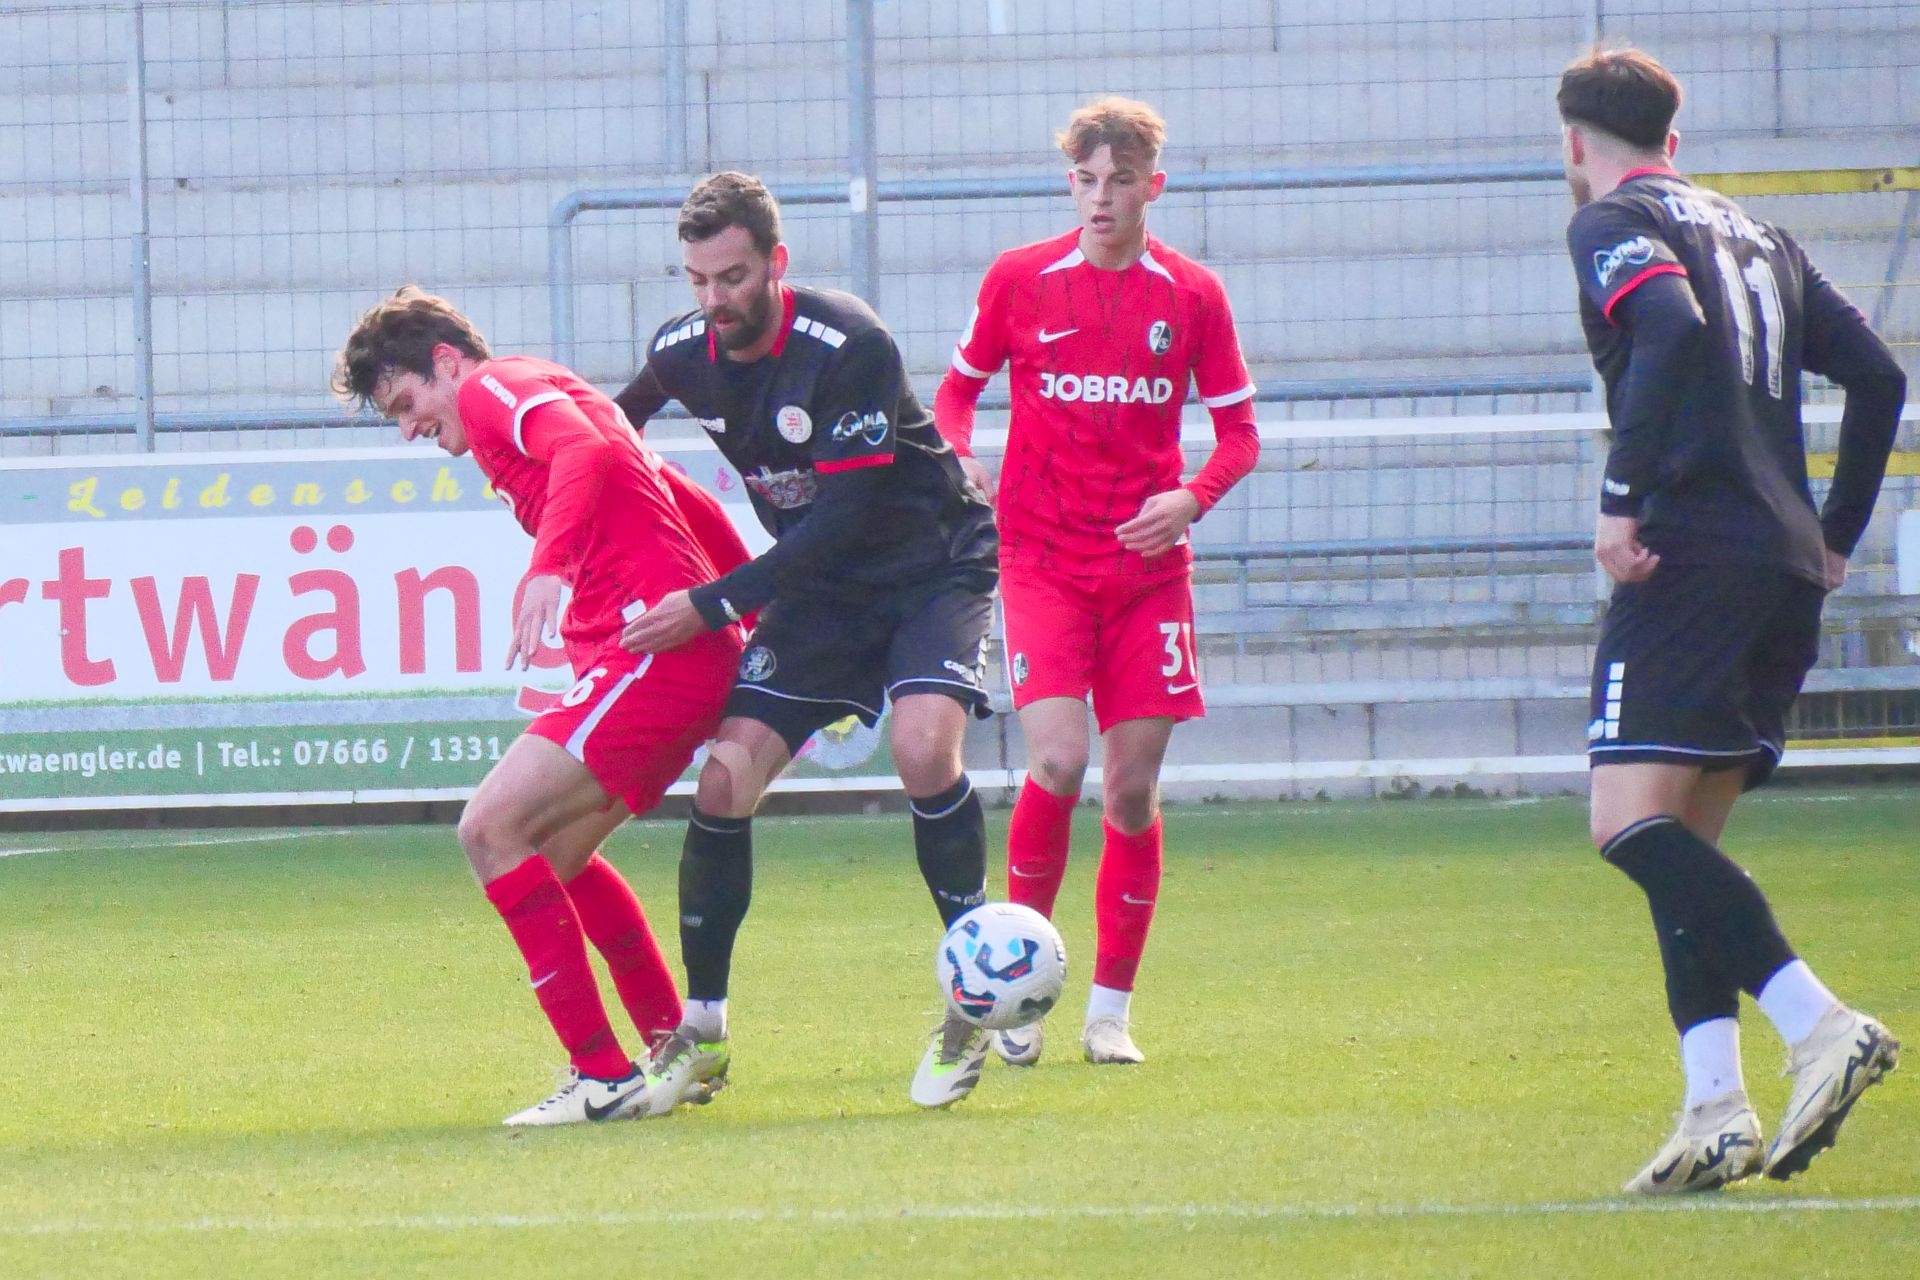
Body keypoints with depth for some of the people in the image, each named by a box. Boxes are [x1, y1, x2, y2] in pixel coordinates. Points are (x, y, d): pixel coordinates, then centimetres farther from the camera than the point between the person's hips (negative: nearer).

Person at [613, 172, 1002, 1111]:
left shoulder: (848, 347, -27)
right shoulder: (682, 353, -9)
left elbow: (843, 517, -28)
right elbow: (607, 434, 16)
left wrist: (713, 604, -29)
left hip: (933, 565, -5)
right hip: (817, 583, 5)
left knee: (923, 746, -29)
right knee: (724, 781, -10)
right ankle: (699, 1031, 4)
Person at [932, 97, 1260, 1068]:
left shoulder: (1192, 295, 3)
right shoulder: (1018, 280, 1)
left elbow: (1238, 430, 8)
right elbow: (957, 389, 13)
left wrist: (1192, 498, -11)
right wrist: (962, 460, -8)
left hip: (1148, 565, 2)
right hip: (1042, 560, -2)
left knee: (1133, 786, 0)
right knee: (1057, 762, -18)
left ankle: (1110, 1010, 11)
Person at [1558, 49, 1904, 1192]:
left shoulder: (1613, 222, 0)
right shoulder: (1753, 233, 23)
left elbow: (1673, 329, -20)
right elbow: (1877, 375, 21)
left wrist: (1624, 497, -19)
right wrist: (1836, 536, 24)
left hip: (1691, 554, -8)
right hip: (1788, 571, 8)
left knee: (1633, 822, -14)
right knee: (1683, 845, 11)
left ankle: (1821, 1022, -30)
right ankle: (1717, 1111, -2)